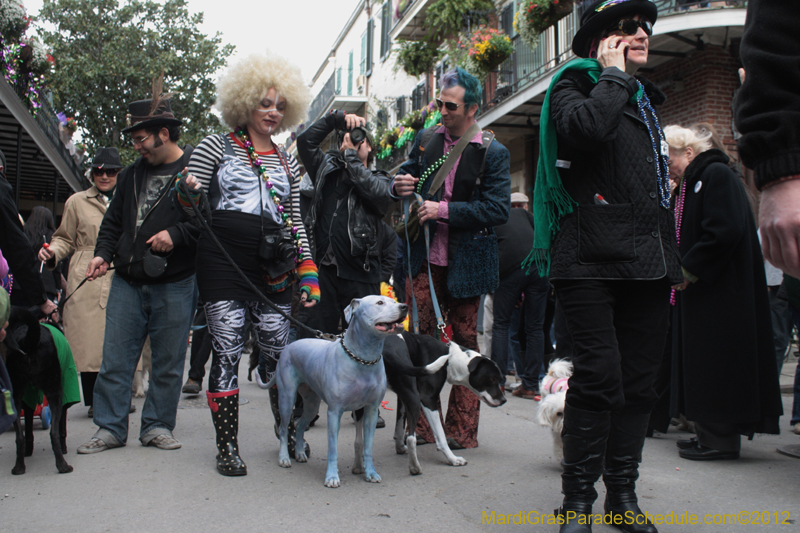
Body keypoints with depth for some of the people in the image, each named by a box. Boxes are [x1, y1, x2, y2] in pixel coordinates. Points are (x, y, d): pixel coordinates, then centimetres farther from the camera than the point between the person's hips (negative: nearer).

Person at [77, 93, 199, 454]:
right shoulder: (132, 174, 15)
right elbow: (113, 220, 21)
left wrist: (177, 235, -19)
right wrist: (102, 253, 6)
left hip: (174, 285, -5)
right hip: (127, 282, 5)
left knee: (167, 362, 6)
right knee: (115, 359, 5)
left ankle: (157, 425, 20)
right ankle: (110, 428, 16)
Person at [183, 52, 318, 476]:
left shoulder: (287, 162, 19)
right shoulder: (217, 146, 9)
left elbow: (295, 220, 19)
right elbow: (189, 203, 7)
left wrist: (307, 269, 9)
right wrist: (188, 193, -17)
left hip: (272, 267, 3)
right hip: (223, 260, -3)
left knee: (278, 352, 3)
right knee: (226, 352, -4)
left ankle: (288, 433, 20)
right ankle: (227, 448, 8)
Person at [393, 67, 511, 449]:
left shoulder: (493, 153, -5)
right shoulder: (426, 139, 8)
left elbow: (498, 209, -13)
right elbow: (408, 174, 22)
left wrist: (444, 210, -18)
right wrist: (400, 185, -3)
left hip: (465, 259, -3)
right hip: (424, 257, 4)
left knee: (465, 342, 6)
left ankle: (461, 430, 18)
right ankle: (419, 425, 12)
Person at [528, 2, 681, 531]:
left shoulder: (645, 97, 26)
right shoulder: (574, 85, 4)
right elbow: (586, 129, -22)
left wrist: (671, 258, 24)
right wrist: (614, 73, -5)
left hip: (647, 262, 7)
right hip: (592, 259, -7)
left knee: (639, 380, 6)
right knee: (600, 374, -12)